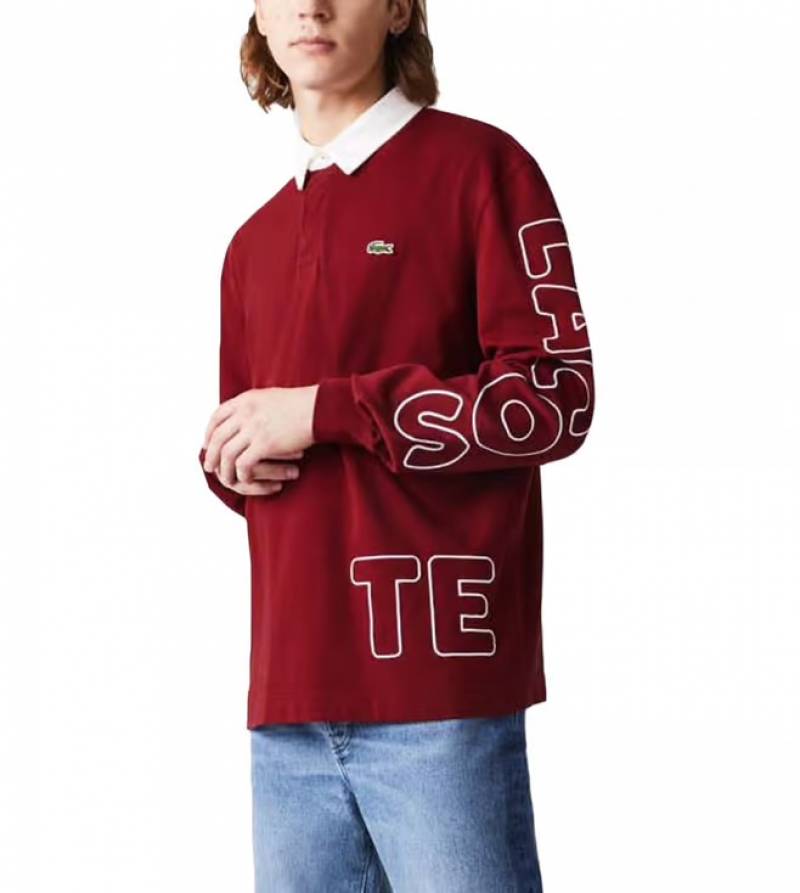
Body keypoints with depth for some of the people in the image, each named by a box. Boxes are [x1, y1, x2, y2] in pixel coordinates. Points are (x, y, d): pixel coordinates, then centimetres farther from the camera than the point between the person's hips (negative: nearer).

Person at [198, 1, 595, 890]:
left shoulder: (476, 164, 0)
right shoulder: (253, 241, 19)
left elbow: (555, 399, -8)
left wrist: (326, 410, -11)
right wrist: (233, 461, 4)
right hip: (288, 693, 6)